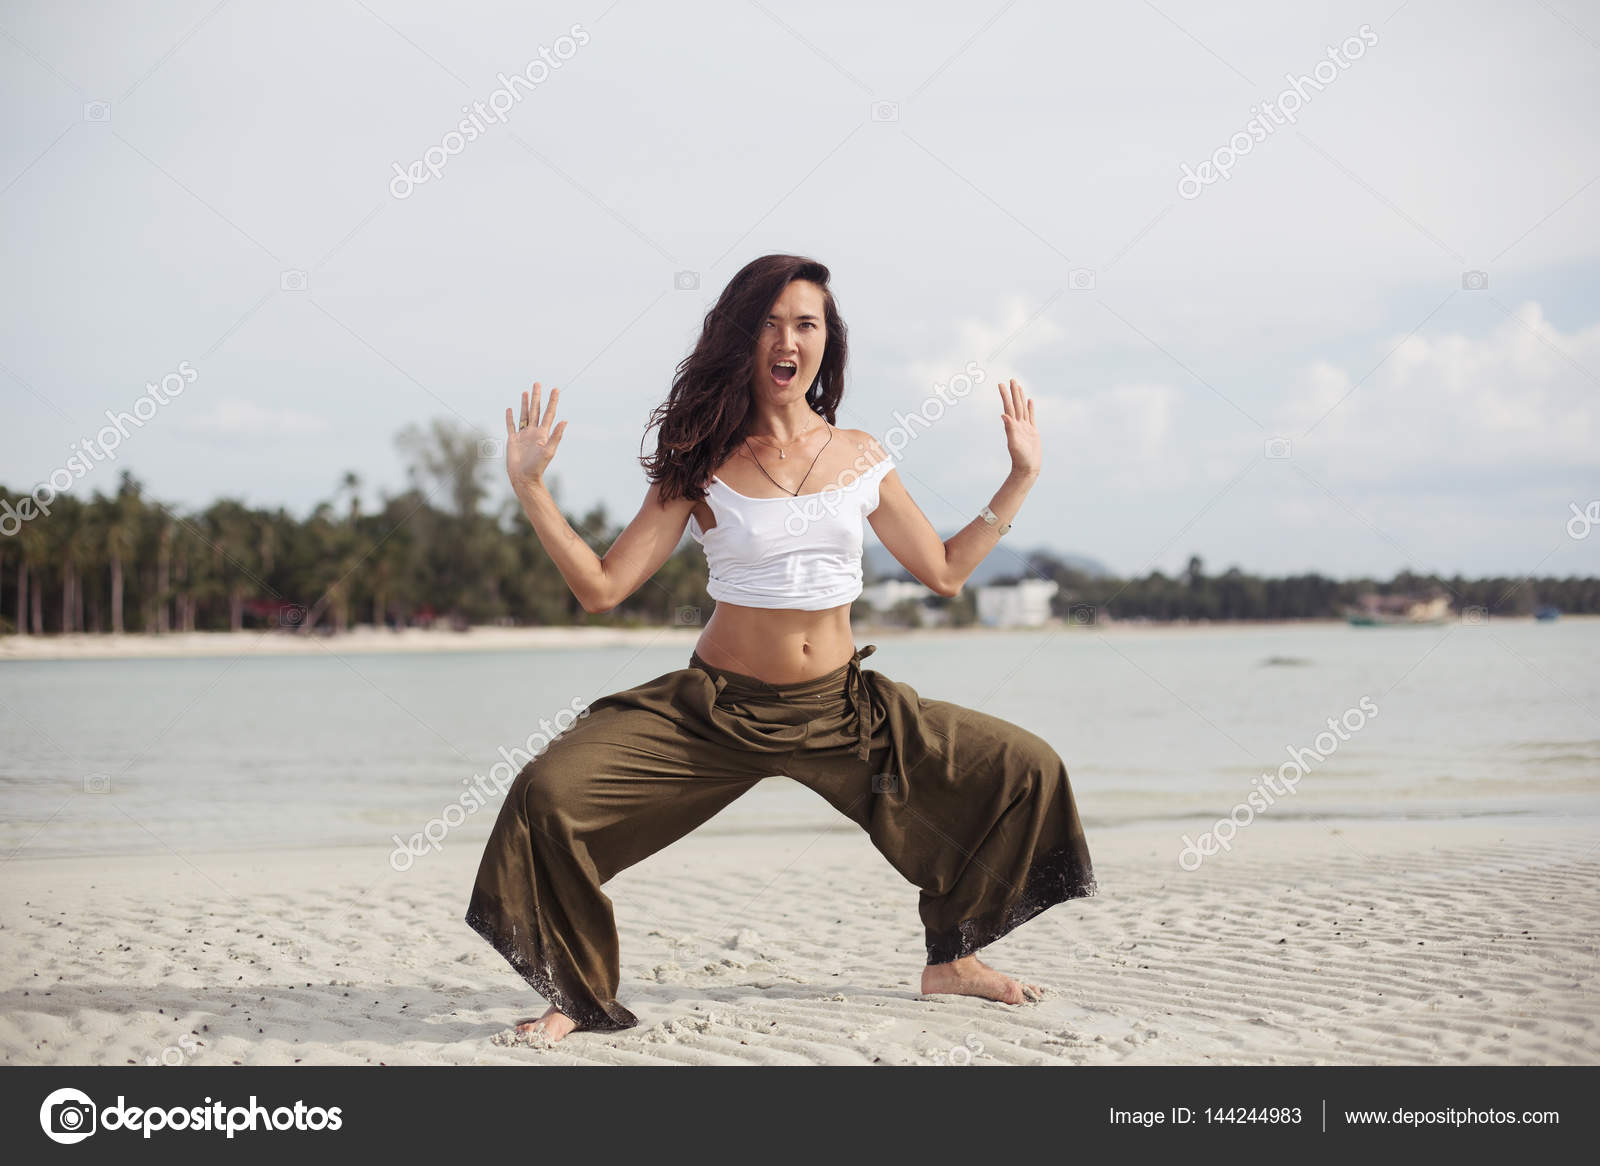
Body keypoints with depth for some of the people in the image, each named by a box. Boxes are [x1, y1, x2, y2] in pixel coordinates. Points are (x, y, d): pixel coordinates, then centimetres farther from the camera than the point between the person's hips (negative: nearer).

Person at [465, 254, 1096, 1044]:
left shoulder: (858, 455, 4)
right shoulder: (703, 463, -4)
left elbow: (945, 571, 11)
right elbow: (602, 587, -8)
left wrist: (1021, 478, 9)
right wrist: (530, 489, -15)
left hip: (841, 708, 3)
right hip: (717, 707, -3)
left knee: (1026, 769, -4)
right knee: (549, 793, -24)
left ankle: (952, 956, 16)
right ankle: (581, 994, -1)